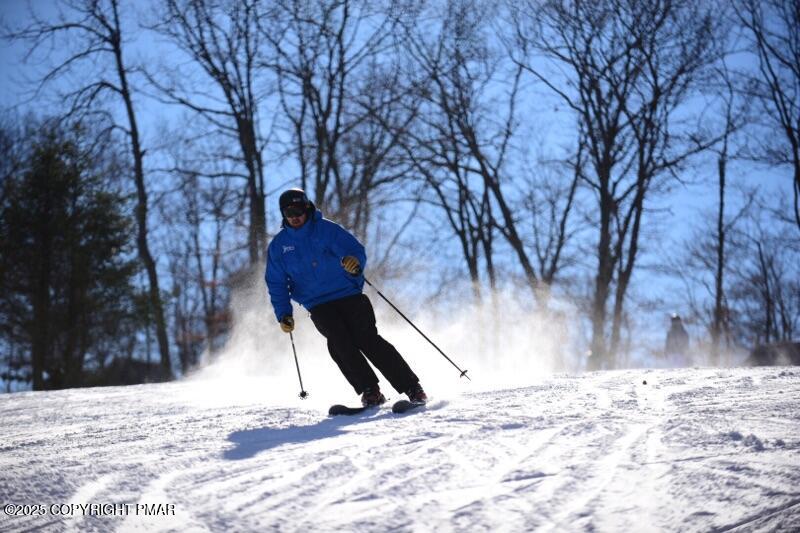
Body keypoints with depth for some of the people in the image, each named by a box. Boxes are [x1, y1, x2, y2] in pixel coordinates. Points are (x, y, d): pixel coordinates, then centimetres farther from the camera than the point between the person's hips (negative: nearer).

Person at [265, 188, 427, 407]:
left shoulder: (326, 229, -1)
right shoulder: (278, 246, 7)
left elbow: (357, 250, -3)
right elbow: (276, 284, 11)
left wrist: (355, 262, -28)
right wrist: (283, 314, -2)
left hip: (349, 295, -2)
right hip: (318, 305, 2)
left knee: (367, 339, -14)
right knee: (340, 343, -21)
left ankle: (411, 387, -11)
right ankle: (369, 391, -15)